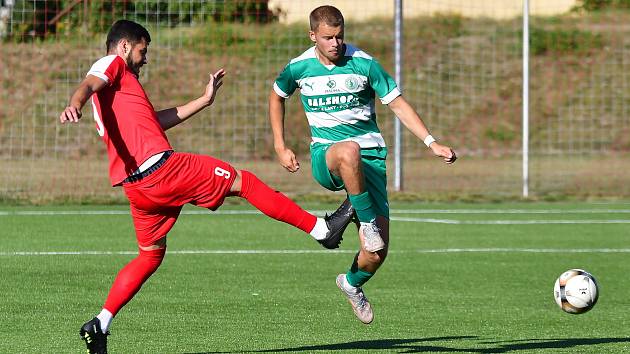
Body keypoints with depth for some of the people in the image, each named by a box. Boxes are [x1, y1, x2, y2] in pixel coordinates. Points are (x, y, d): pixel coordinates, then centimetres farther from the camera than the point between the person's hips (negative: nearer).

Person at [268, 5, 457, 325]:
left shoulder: (364, 64, -5)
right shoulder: (299, 68, 0)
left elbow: (397, 104, 1)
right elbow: (277, 97, 21)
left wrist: (432, 143, -8)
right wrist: (280, 147, 15)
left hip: (370, 154, 1)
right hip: (325, 155, 0)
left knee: (376, 253, -9)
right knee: (349, 151, -43)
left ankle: (353, 283, 25)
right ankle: (367, 221, -28)